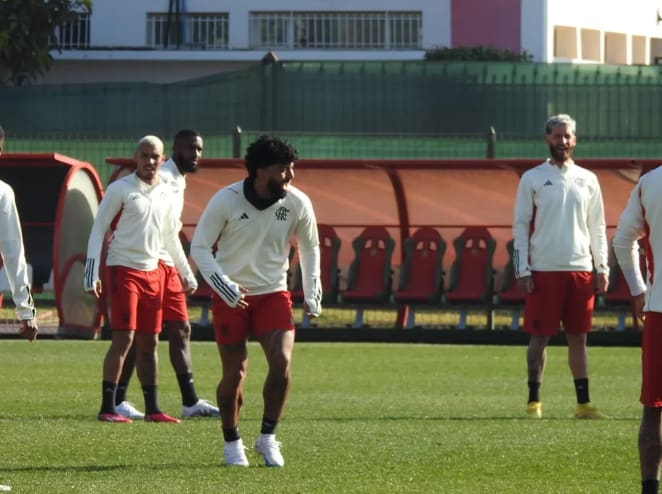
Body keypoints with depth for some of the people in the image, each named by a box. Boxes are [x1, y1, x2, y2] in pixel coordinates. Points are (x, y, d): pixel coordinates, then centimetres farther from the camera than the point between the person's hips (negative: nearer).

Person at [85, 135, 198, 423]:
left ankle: (152, 409, 12)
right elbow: (98, 230, -6)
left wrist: (186, 273, 23)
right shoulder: (120, 190, -6)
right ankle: (107, 408, -9)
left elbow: (170, 237, 24)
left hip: (152, 272, 6)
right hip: (123, 269, -6)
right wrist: (91, 274, -13)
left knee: (149, 342, 8)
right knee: (123, 338, -12)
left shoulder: (165, 194, 12)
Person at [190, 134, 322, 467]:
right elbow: (199, 247, -7)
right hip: (231, 297, -2)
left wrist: (311, 295, 6)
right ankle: (231, 442, 19)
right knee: (234, 373, -1)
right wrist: (224, 287, -18)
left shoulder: (297, 203, -7)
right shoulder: (226, 200, -15)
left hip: (273, 294, 2)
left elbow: (310, 248, 11)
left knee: (282, 362, -16)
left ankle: (267, 438, 0)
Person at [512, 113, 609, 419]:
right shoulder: (532, 179, 1)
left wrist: (602, 268, 5)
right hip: (543, 270, -3)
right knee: (539, 337, 0)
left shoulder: (587, 180, 10)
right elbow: (520, 226, 0)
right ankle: (534, 400, 8)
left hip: (580, 268, 3)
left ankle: (583, 403, 7)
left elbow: (597, 226, 13)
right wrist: (522, 270, -7)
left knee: (578, 337, 5)